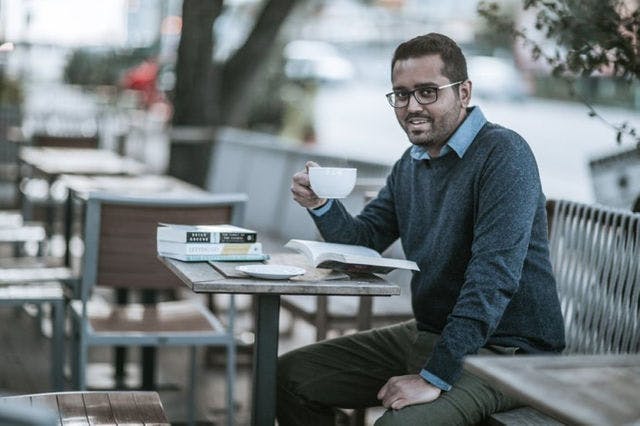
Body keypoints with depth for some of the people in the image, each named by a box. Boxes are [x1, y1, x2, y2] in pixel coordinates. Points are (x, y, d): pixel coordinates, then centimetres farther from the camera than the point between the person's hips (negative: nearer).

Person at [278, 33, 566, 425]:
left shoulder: (503, 154, -18)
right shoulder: (410, 164, 11)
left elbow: (494, 278, -26)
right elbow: (362, 241, 15)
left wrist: (434, 377, -28)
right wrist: (321, 205, -7)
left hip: (504, 349, -8)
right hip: (427, 334, 8)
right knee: (290, 376, 8)